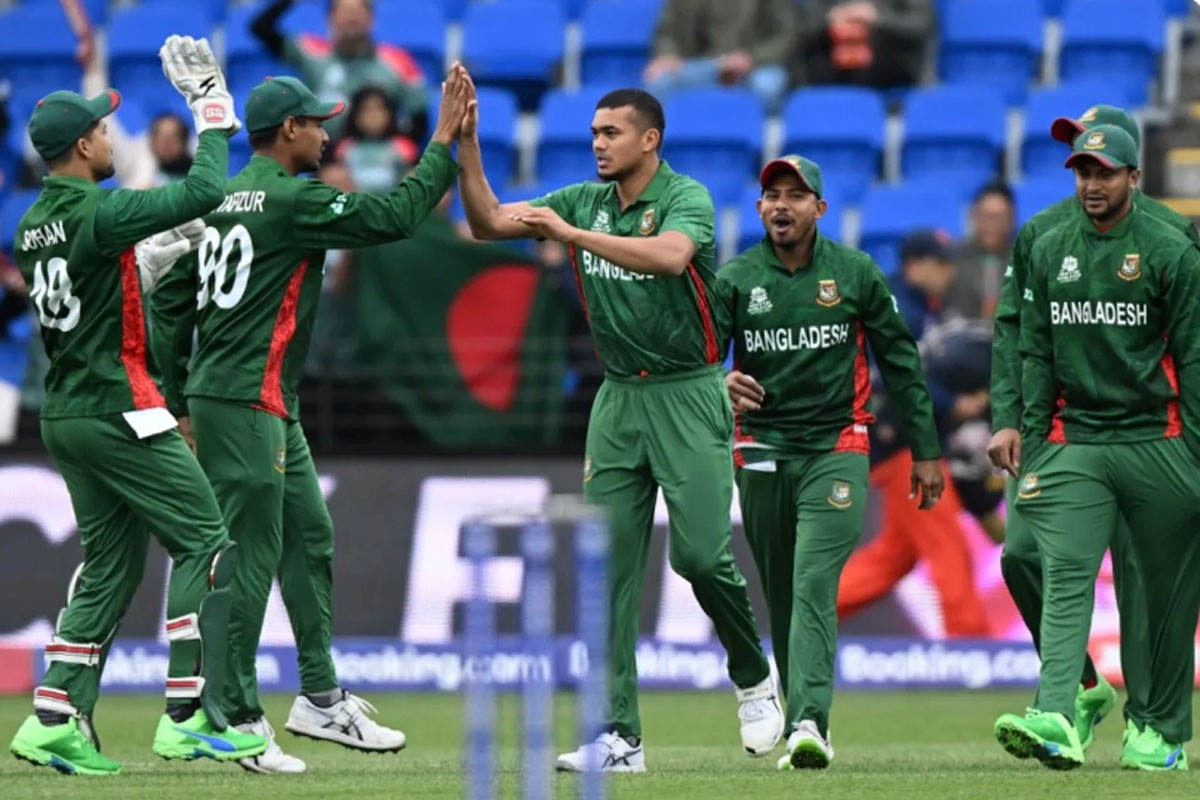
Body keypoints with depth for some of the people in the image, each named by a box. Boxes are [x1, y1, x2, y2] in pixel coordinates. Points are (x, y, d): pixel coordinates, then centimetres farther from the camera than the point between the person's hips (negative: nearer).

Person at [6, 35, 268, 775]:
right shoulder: (100, 214, -17)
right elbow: (205, 192, -20)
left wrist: (162, 253, 18)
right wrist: (213, 116, -7)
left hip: (66, 416, 9)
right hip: (119, 411, -9)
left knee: (110, 564, 14)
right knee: (205, 543, -4)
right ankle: (190, 718, -9)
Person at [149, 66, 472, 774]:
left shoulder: (226, 201, 14)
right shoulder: (290, 199, -14)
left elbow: (171, 300, 16)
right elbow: (394, 216, -17)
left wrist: (180, 399, 19)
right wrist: (444, 141, -8)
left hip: (272, 411, 10)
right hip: (247, 405, -10)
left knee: (309, 543, 14)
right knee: (250, 557, -7)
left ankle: (321, 700, 19)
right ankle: (235, 720, -5)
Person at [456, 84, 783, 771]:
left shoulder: (687, 198, -10)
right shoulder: (585, 201, 8)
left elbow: (668, 256, -31)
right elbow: (489, 223, 6)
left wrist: (572, 233, -29)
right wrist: (467, 144, -5)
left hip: (688, 395, -6)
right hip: (619, 398, 6)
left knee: (701, 553, -13)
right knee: (610, 567, -1)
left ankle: (754, 678, 15)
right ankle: (620, 737, -1)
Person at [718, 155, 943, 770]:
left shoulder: (855, 274, 3)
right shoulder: (734, 280, 3)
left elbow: (899, 360, 8)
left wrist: (925, 450, 8)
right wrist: (720, 383, -30)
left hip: (836, 450, -2)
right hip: (762, 454, 2)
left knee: (814, 586, -17)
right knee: (780, 597, 8)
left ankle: (809, 724, -27)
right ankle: (801, 726, 18)